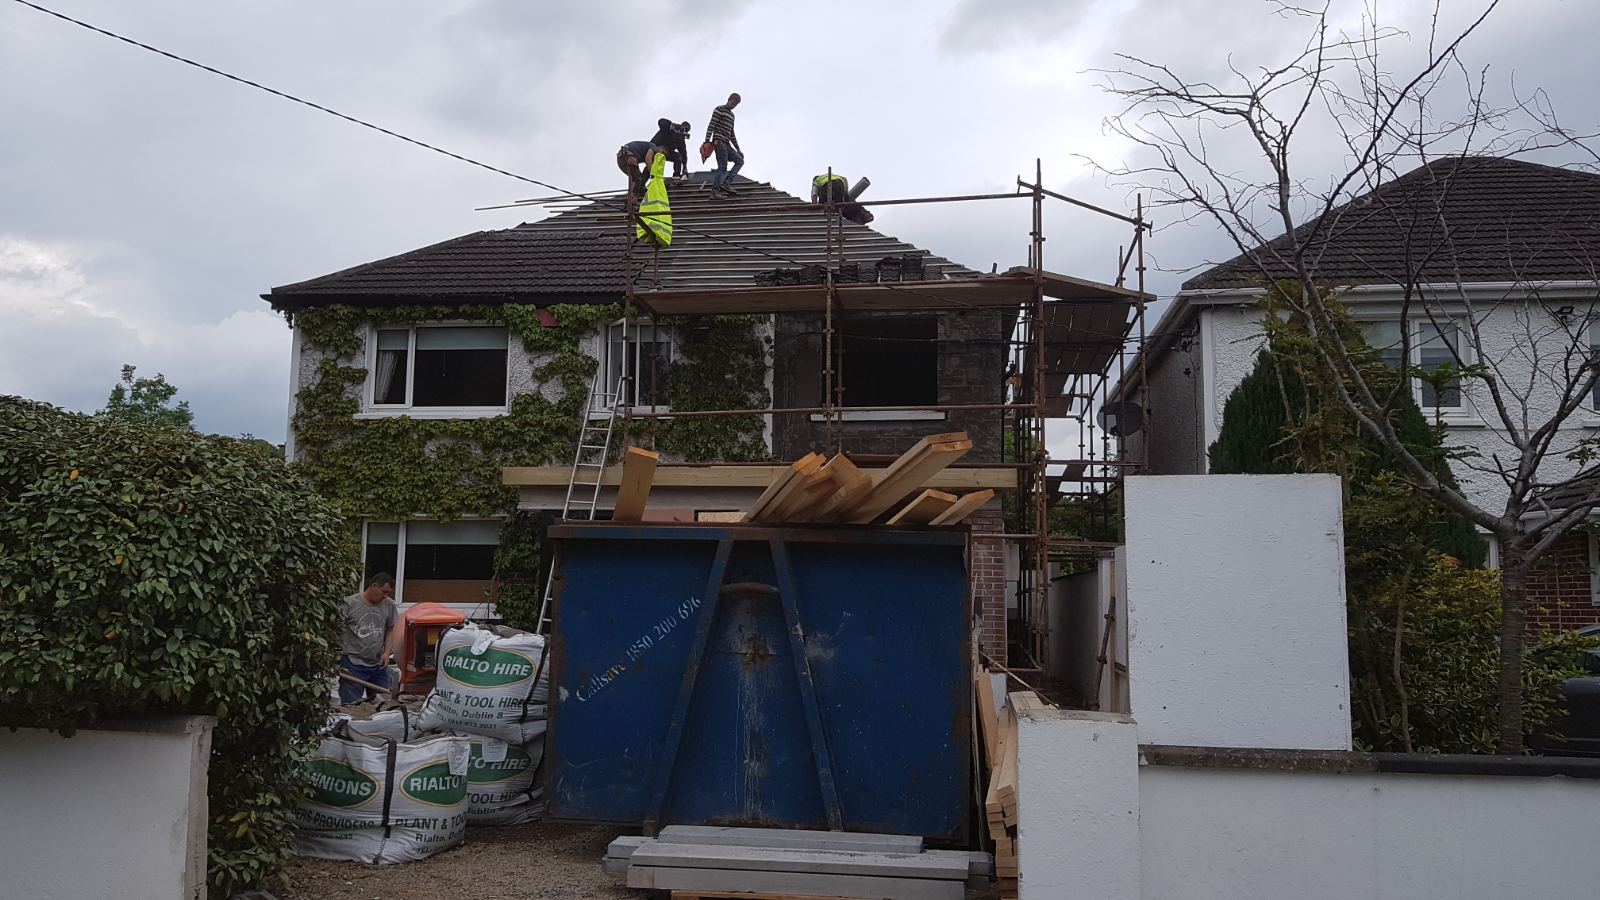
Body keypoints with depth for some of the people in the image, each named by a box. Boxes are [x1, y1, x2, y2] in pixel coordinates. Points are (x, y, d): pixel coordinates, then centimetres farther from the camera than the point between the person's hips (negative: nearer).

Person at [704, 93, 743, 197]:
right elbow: (711, 126, -8)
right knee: (723, 167, -16)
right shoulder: (719, 110, 2)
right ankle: (714, 190, -19)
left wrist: (737, 149, 26)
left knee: (740, 161, 4)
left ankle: (726, 183, -5)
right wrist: (707, 141, -19)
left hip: (726, 144, 9)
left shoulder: (731, 115, 27)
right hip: (719, 142, -9)